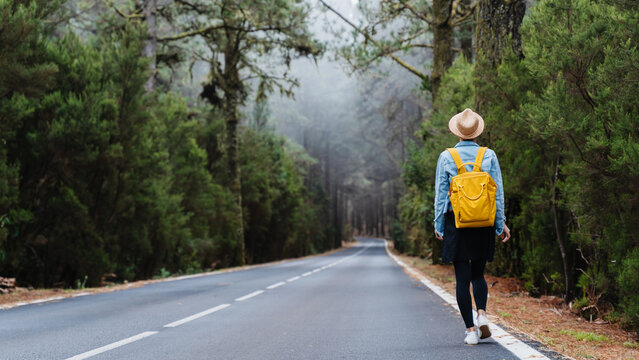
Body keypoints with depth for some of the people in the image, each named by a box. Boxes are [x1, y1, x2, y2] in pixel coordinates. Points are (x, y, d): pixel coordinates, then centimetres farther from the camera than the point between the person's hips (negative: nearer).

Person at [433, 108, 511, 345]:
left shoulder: (446, 157, -3)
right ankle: (482, 314, -3)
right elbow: (498, 193, 1)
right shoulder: (489, 156, 0)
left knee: (462, 278, 4)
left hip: (456, 223, -2)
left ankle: (470, 330, 4)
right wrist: (501, 224, 8)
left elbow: (440, 194, -1)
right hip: (483, 224, 2)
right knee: (478, 274, 18)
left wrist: (438, 225, 5)